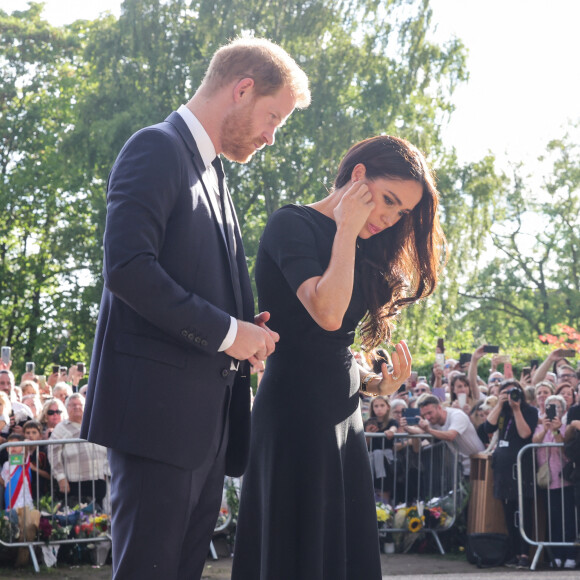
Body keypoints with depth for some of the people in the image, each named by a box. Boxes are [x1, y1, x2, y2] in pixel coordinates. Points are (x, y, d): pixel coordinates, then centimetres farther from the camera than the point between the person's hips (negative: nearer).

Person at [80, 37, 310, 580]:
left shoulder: (212, 172, 22)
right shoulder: (157, 149, -7)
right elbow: (127, 268, -20)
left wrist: (248, 331, 5)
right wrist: (227, 332, -16)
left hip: (207, 415, 9)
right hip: (159, 409, -9)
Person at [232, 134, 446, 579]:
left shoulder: (355, 252, 18)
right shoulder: (293, 225, -7)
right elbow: (327, 313, -22)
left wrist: (374, 383, 3)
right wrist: (347, 229, -12)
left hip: (343, 416, 9)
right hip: (296, 416, -9)